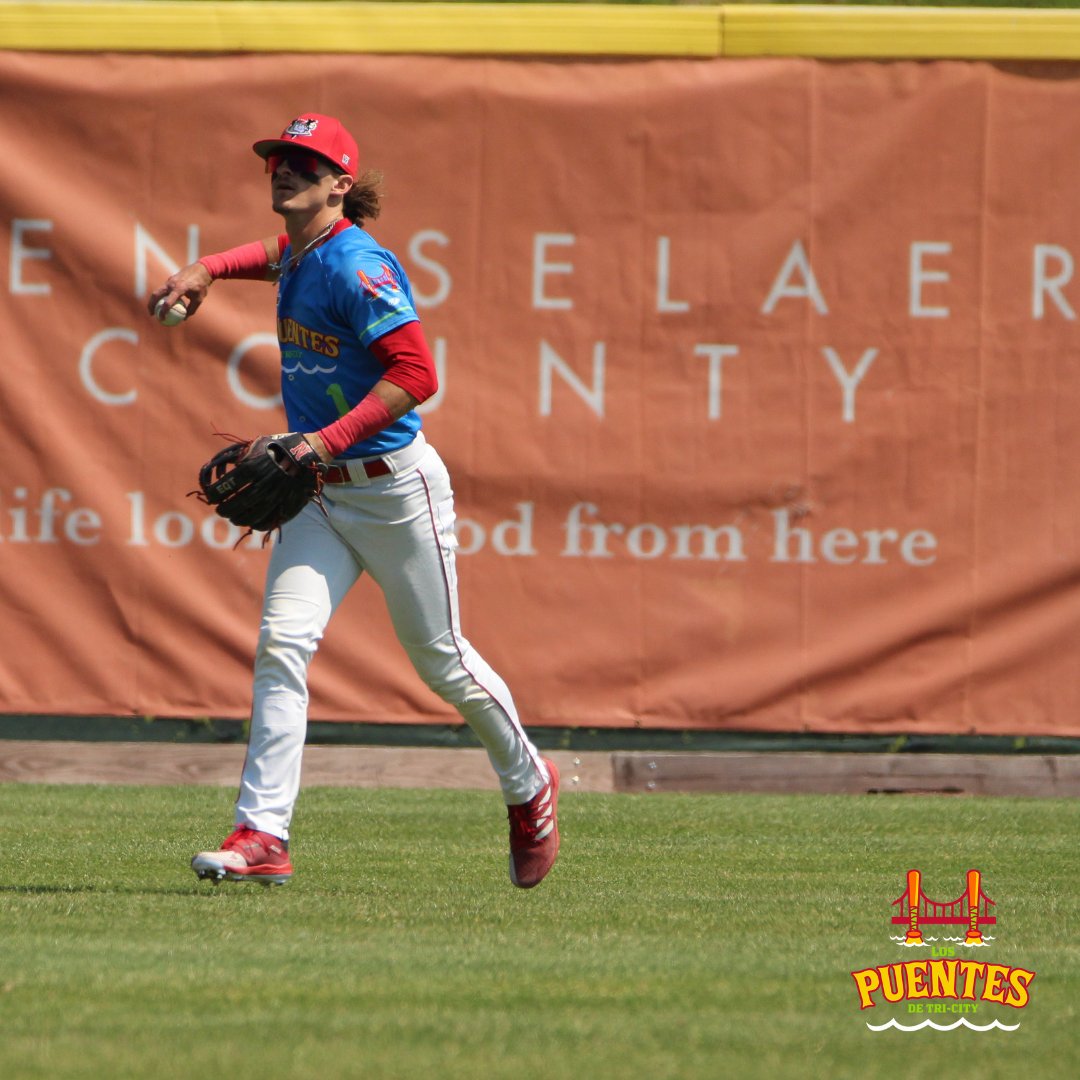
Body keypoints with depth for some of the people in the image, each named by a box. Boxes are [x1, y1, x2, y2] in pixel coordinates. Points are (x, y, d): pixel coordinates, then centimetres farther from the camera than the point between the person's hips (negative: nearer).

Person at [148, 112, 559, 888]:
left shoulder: (357, 266, -19)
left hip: (396, 488, -7)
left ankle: (530, 786, 34)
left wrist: (327, 441, -30)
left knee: (439, 658, 8)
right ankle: (262, 838, -16)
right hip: (321, 495, 7)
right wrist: (208, 270, 17)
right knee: (282, 645, -10)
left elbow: (416, 374, -26)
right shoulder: (299, 257, 7)